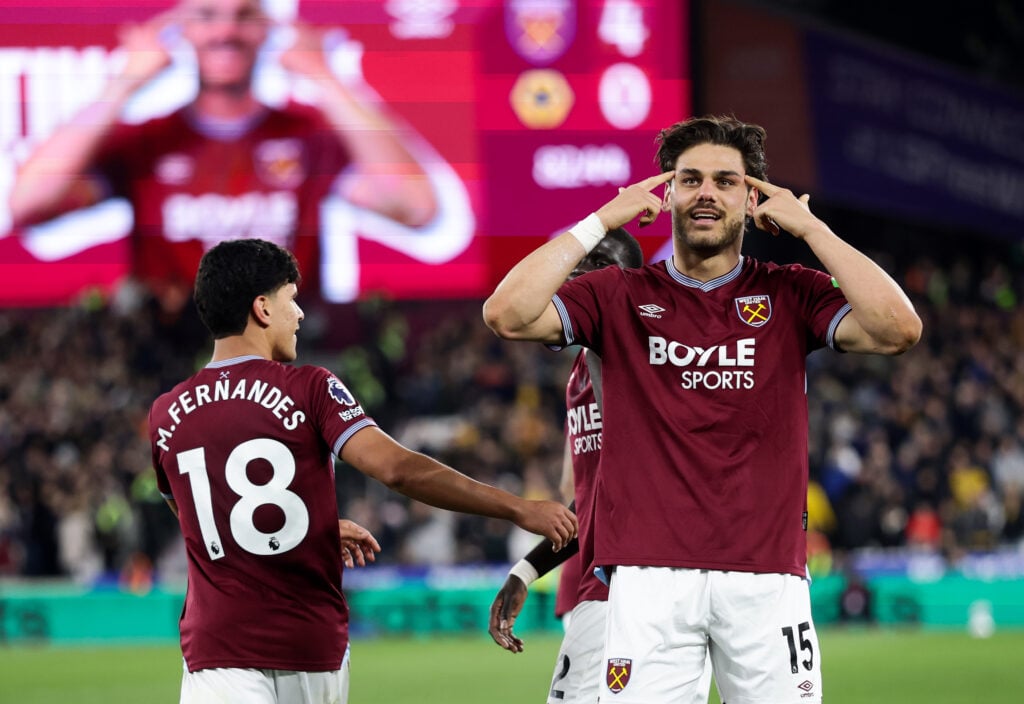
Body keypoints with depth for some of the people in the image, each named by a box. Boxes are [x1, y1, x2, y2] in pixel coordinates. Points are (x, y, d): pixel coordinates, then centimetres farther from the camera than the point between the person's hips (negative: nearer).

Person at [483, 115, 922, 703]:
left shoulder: (791, 295, 10)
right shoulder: (619, 297, 10)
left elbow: (898, 329, -6)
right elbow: (507, 315, -5)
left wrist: (810, 227, -2)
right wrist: (602, 222, -1)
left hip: (767, 574, 1)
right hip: (650, 577, 0)